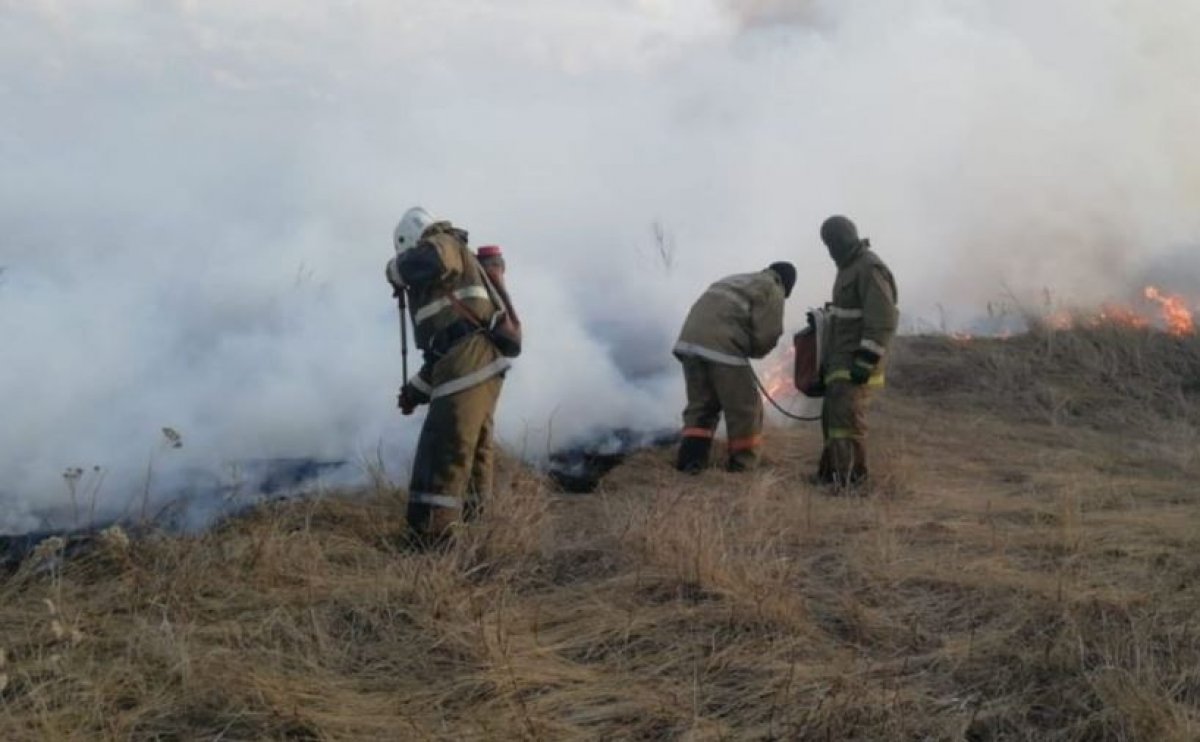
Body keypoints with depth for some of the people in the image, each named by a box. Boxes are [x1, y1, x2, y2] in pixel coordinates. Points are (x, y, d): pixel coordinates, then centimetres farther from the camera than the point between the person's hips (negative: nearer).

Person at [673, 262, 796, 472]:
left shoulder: (735, 281, 34)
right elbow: (767, 335, -2)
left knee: (700, 404, 18)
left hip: (689, 340, 7)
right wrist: (750, 351, 18)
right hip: (723, 346, -7)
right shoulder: (772, 290, 10)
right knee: (745, 408, 8)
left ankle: (690, 460, 8)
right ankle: (743, 464, 15)